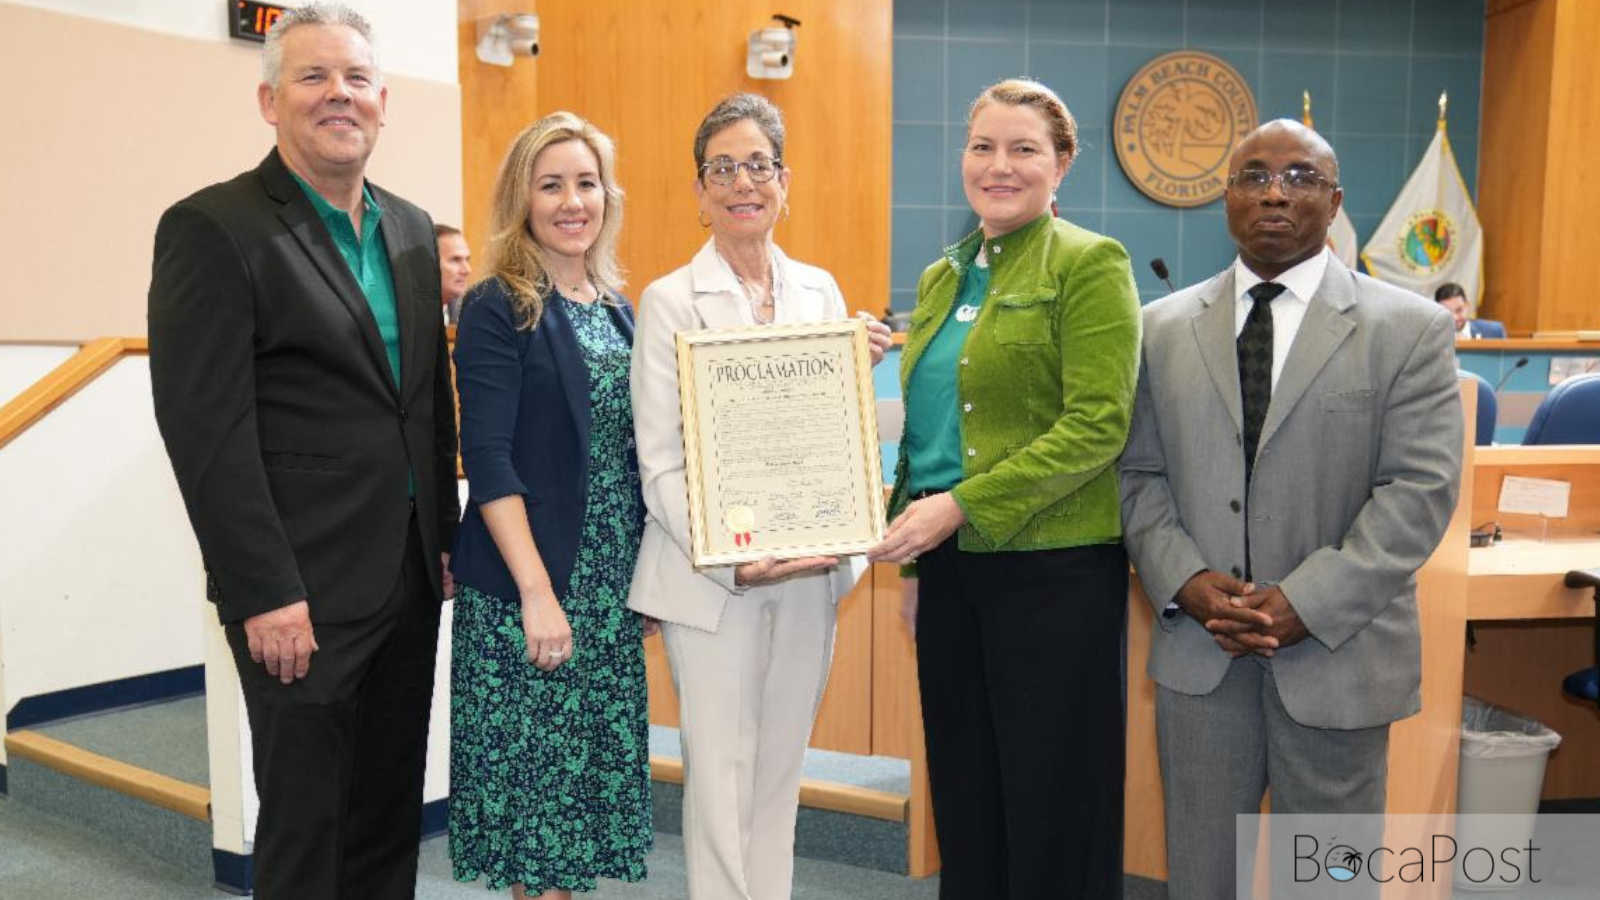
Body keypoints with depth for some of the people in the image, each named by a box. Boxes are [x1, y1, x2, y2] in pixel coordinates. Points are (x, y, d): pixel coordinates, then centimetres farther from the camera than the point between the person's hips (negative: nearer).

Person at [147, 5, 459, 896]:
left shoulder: (412, 230, 12)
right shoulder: (212, 227, -9)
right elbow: (206, 428, -15)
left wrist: (447, 541, 12)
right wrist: (265, 593, -18)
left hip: (409, 579, 6)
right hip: (304, 590, -6)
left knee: (392, 814, 16)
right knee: (305, 825, 7)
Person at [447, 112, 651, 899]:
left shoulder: (617, 309, 11)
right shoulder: (498, 310, -7)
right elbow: (488, 463, -14)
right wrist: (537, 590, -19)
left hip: (612, 585, 6)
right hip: (529, 585, -6)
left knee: (594, 762, 13)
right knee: (535, 769, 3)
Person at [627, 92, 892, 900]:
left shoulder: (820, 290, 9)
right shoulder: (669, 301, -4)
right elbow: (660, 462, -8)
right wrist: (735, 561, -20)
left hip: (809, 573, 4)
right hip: (712, 579, -4)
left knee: (780, 774, 14)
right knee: (721, 779, 1)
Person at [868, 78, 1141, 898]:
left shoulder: (1089, 265, -6)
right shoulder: (941, 277, 14)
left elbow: (1098, 425, -15)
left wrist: (959, 506, -19)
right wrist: (912, 557, 15)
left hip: (1053, 569, -6)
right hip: (949, 567, 6)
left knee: (1051, 799, 5)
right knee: (962, 791, 14)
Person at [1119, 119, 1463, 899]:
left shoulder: (1410, 329, -2)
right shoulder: (1164, 328, 7)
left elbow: (1420, 487, -9)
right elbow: (1141, 473, 5)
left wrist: (1307, 603, -17)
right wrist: (1184, 582, -11)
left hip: (1337, 649, -2)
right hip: (1198, 647, 2)